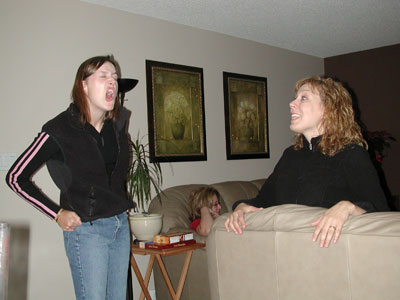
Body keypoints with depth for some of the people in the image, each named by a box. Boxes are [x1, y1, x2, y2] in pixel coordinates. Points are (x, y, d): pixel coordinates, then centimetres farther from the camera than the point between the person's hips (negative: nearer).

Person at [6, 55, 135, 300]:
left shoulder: (118, 121, 2)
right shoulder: (59, 129, -14)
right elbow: (16, 178, -6)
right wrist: (57, 214, -8)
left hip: (121, 225, 6)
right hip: (86, 230, -6)